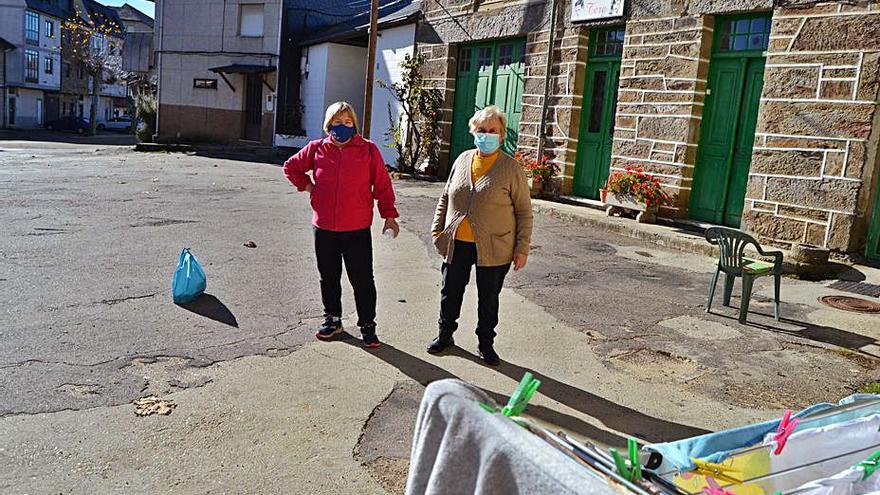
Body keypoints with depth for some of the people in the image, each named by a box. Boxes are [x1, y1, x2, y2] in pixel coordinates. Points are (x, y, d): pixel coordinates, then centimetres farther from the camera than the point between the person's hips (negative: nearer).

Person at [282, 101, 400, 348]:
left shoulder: (368, 149, -3)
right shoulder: (317, 149, 3)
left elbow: (382, 184, 0)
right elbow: (291, 166, 19)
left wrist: (389, 216, -1)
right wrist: (306, 186, 7)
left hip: (358, 230, -3)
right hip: (324, 228, 3)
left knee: (362, 280, 3)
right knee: (329, 278, 16)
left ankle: (367, 325, 17)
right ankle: (333, 319, 33)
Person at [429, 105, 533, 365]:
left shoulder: (511, 168, -7)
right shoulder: (462, 160, 6)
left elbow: (524, 210, -5)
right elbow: (445, 197, 15)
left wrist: (522, 247, -8)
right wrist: (437, 228, 10)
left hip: (493, 248, -3)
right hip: (457, 244, 4)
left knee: (488, 298, 11)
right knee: (450, 292, 15)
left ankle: (486, 344, 28)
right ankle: (445, 335, 36)